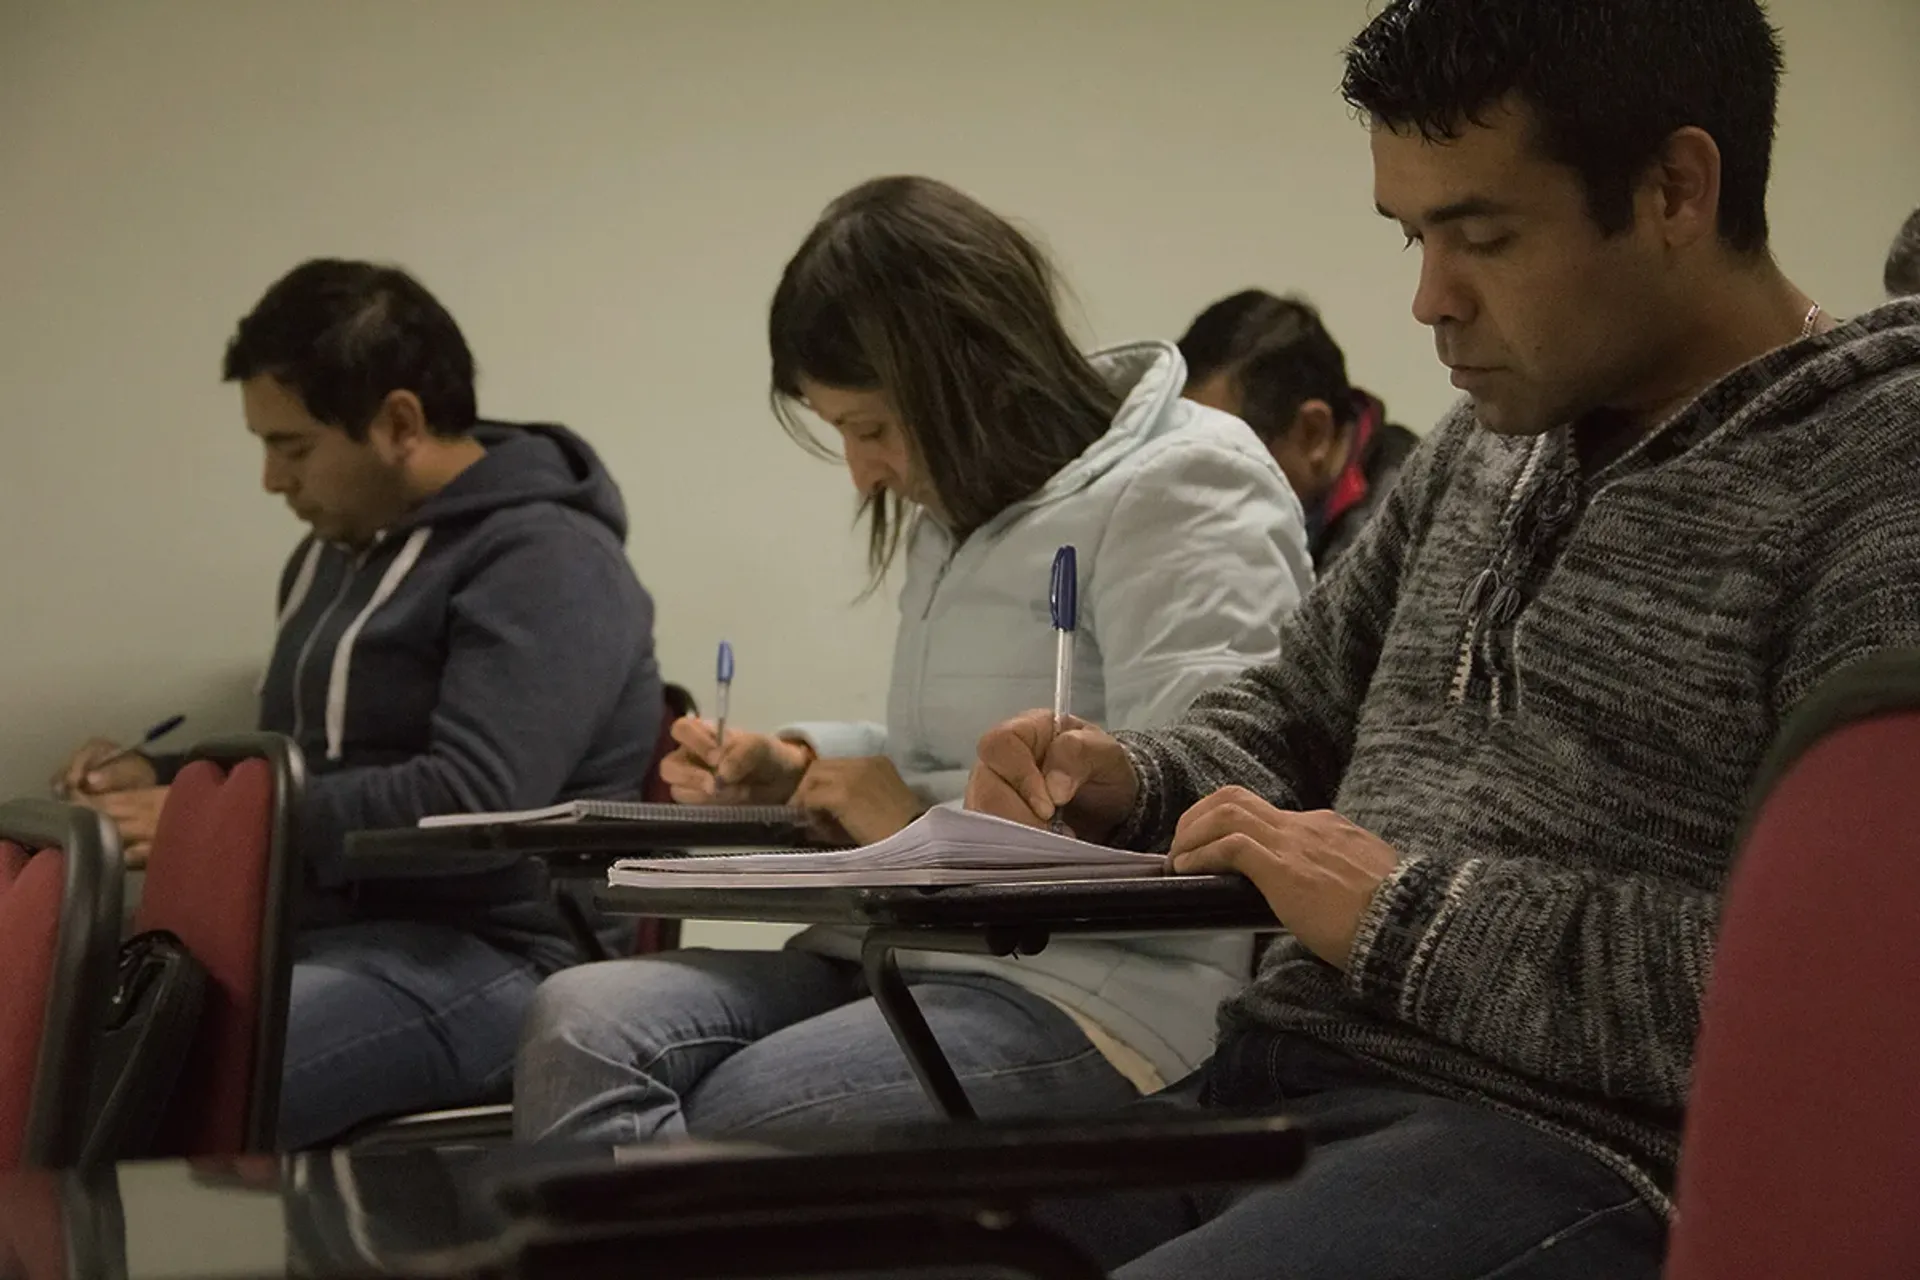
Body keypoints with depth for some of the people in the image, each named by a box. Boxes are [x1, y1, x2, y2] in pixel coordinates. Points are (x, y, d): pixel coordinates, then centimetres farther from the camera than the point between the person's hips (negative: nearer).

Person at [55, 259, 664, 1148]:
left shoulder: (542, 563, -12)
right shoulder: (339, 548, 18)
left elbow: (471, 805, -23)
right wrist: (163, 778, 10)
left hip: (478, 959, -9)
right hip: (313, 926, 9)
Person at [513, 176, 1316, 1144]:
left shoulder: (1181, 494, -8)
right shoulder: (962, 515, 21)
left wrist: (926, 827, -10)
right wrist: (799, 768, 17)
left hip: (1101, 991, -8)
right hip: (907, 957, 8)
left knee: (733, 1115, -28)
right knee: (580, 1020, -18)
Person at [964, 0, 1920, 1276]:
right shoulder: (1490, 444, 18)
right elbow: (1296, 712, 31)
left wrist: (1407, 912, -15)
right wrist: (1128, 784, 8)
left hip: (1576, 1158, -8)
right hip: (1263, 1089, 9)